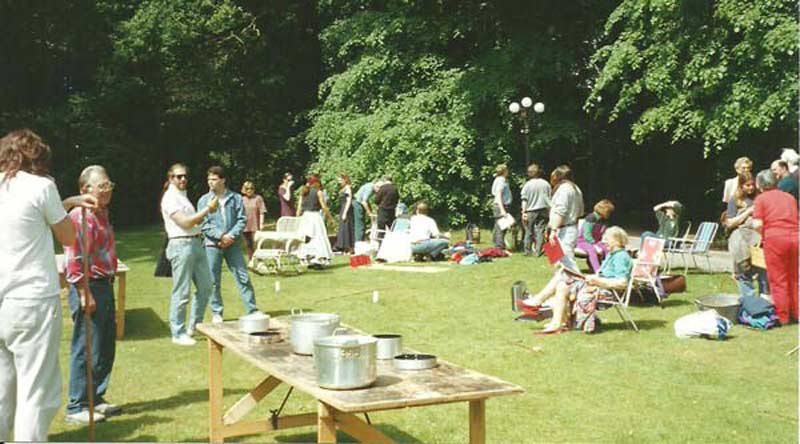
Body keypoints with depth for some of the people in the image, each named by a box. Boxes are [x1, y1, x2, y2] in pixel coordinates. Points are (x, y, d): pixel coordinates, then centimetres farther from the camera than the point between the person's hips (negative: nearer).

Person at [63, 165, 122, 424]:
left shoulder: (102, 214, 15)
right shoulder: (80, 216, -15)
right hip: (88, 287, -10)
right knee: (87, 350, -4)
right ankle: (77, 408, 5)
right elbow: (74, 259, -21)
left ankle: (96, 398, 27)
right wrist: (84, 293, -23)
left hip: (105, 286, 10)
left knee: (106, 349, 16)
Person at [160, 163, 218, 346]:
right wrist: (208, 208, -13)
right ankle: (178, 334, 6)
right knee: (181, 292, -4)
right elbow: (185, 223, -18)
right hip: (181, 246, -9)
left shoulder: (183, 196, 19)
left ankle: (194, 326, 24)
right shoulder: (170, 198, -9)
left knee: (205, 286, 12)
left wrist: (208, 209, 6)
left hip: (196, 243, 9)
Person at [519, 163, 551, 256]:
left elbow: (524, 200, -6)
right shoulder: (545, 184, 3)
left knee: (529, 231, 8)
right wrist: (549, 210, 15)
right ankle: (539, 251, 0)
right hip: (543, 210, 2)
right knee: (541, 231, 3)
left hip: (531, 211, -1)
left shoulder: (528, 184, -5)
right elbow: (550, 199, 7)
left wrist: (524, 212, -3)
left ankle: (527, 251, 12)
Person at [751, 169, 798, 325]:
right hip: (794, 237, 4)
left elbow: (758, 224, -8)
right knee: (794, 279, 15)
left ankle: (782, 317, 5)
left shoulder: (761, 198, 2)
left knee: (778, 280, 3)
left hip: (774, 238, -4)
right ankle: (796, 313, 21)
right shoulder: (790, 197, 16)